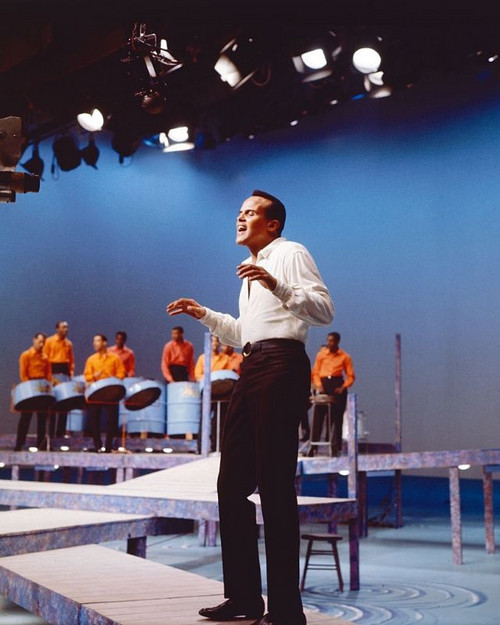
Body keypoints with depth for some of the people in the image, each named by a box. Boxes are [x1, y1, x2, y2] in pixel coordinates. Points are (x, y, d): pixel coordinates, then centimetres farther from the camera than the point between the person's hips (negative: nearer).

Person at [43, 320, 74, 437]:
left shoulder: (69, 344, 12)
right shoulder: (49, 341, 0)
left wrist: (71, 373, 4)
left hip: (65, 373, 4)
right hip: (53, 372, -4)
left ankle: (61, 431, 7)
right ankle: (51, 432, 2)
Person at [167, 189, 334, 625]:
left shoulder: (290, 253, 0)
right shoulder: (251, 268, 27)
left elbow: (325, 310, -12)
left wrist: (277, 287, -24)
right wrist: (205, 314, 25)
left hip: (281, 364, -9)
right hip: (252, 368, 10)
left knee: (274, 487, -10)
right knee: (232, 485, 8)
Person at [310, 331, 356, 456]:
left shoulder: (345, 357, 4)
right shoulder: (321, 354, 7)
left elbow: (351, 376, 3)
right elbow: (315, 372, 6)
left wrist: (343, 387, -11)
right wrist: (318, 385, -9)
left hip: (337, 386, -1)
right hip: (324, 384, 1)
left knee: (337, 417, -1)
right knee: (318, 416, -4)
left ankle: (336, 447, 3)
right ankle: (313, 447, -3)